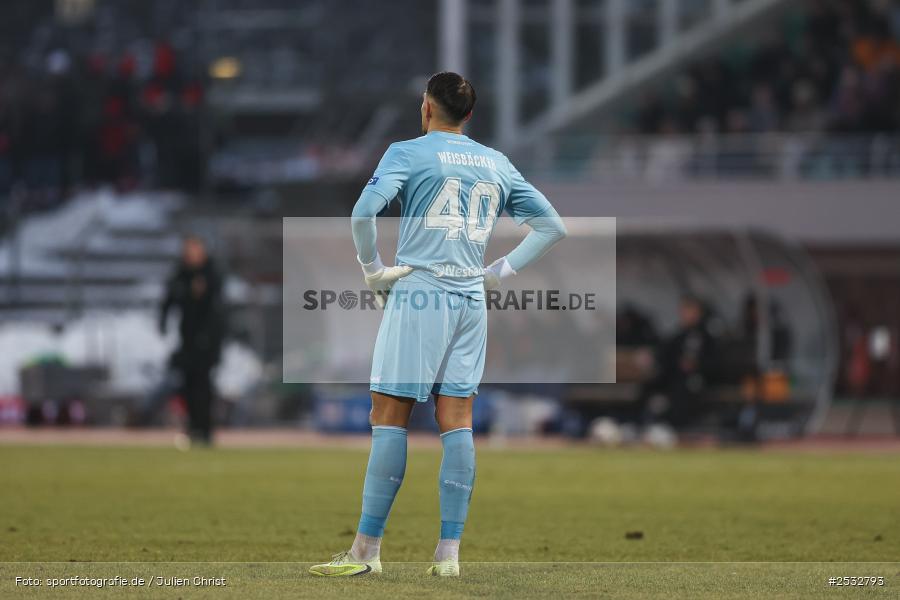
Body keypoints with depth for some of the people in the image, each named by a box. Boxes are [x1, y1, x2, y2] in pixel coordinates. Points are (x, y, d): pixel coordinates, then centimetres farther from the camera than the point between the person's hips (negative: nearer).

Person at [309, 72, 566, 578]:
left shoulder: (409, 153, -1)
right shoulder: (497, 164, 15)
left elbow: (366, 209, -17)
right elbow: (552, 226, 19)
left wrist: (373, 269, -5)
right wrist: (500, 272, 15)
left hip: (418, 293, -5)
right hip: (472, 300, 5)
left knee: (390, 418, -3)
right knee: (458, 422, 3)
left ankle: (367, 550, -4)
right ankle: (450, 552, 0)